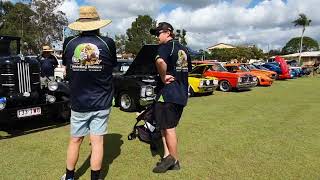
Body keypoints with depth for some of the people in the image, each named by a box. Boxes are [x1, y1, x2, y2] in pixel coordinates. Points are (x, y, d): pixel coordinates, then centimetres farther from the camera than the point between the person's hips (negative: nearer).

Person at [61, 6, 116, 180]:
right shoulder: (108, 43, -9)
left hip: (78, 103, 2)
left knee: (75, 140, 17)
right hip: (101, 103, -1)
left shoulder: (69, 43, -4)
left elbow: (66, 70, 9)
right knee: (97, 142, 7)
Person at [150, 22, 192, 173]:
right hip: (182, 94, 9)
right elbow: (188, 69, 27)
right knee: (165, 126, 18)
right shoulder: (183, 49, 16)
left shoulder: (166, 46, -11)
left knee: (169, 128, 4)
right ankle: (168, 156, 20)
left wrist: (163, 77, -20)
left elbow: (160, 61, -34)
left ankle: (174, 161, 17)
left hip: (168, 93, -9)